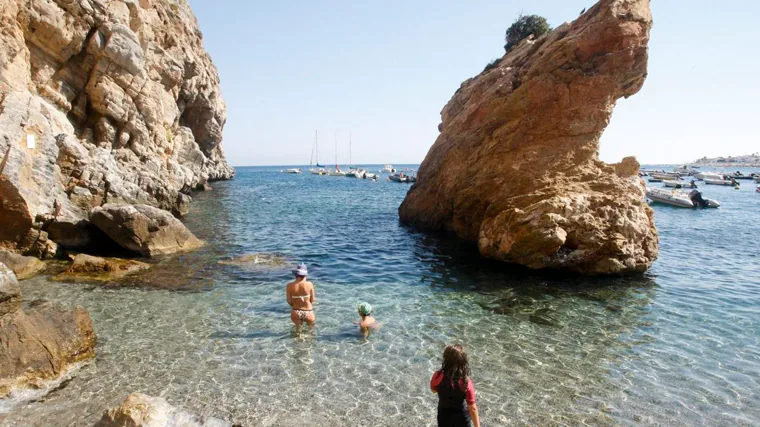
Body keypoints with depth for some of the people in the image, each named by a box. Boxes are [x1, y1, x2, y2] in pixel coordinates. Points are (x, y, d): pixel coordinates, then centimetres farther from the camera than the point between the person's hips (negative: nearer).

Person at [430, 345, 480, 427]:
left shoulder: (438, 376, -24)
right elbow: (472, 408, -22)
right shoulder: (466, 382, -30)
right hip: (461, 416, -1)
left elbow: (433, 390, -1)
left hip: (444, 415, 2)